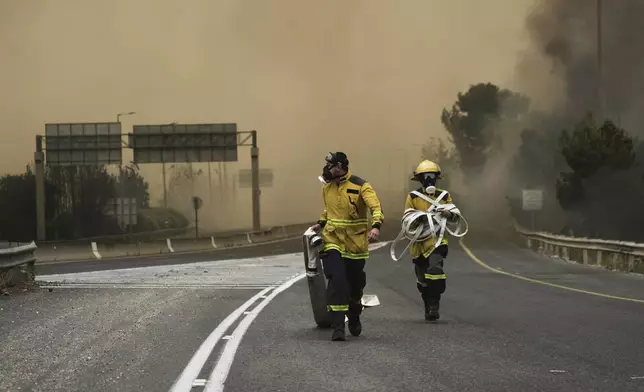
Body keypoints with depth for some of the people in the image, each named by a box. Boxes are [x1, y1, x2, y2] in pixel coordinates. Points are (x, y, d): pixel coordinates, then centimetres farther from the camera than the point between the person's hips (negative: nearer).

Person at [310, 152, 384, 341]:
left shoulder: (360, 186, -11)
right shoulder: (327, 187, 7)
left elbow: (375, 207, -21)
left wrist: (376, 226, -38)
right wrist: (321, 223, 12)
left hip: (355, 244, -2)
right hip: (333, 241, 2)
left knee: (355, 284, 13)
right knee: (337, 281, -16)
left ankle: (354, 319, 40)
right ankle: (337, 326, -17)